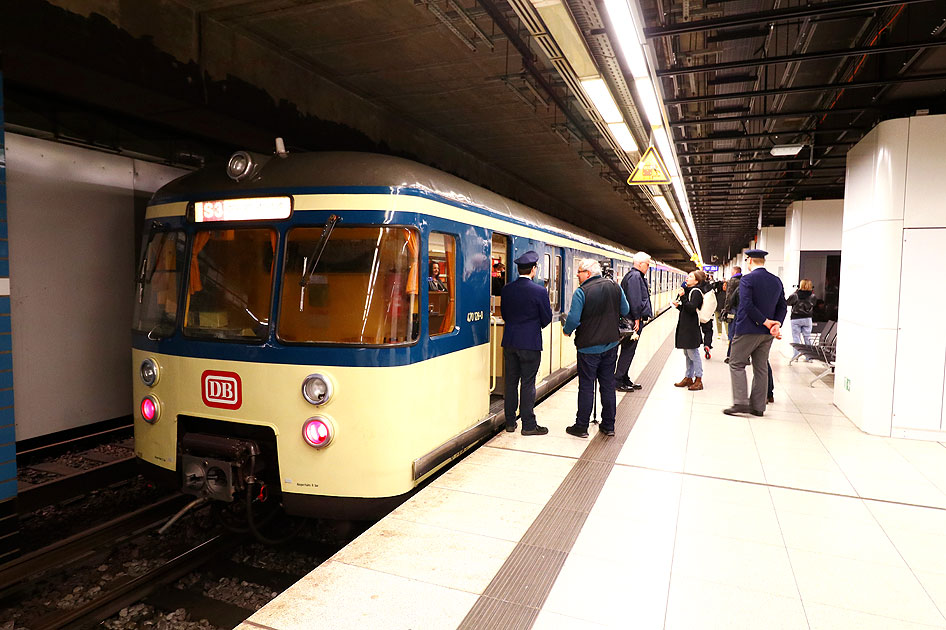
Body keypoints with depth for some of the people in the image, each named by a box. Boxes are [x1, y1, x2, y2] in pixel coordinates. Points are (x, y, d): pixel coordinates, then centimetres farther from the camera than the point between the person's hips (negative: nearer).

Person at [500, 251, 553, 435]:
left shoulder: (507, 289, 2)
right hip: (530, 343, -5)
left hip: (510, 341, 5)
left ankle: (510, 422, 21)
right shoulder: (539, 291, -13)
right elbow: (547, 318, -5)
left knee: (511, 382, 12)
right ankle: (528, 425, 9)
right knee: (527, 384, 2)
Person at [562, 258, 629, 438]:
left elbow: (574, 319, -20)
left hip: (589, 346, -5)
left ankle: (581, 427, 10)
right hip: (611, 344, 6)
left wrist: (566, 330, -1)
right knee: (608, 385, 13)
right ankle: (608, 425, 22)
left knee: (586, 387, 2)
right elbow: (625, 311, 12)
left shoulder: (581, 292, -16)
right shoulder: (615, 287, 3)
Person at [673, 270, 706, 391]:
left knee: (693, 354, -5)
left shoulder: (696, 292, -12)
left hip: (692, 328, -9)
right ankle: (689, 378, 21)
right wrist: (678, 305, 4)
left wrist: (682, 297, -24)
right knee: (687, 354, 14)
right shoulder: (688, 290, 16)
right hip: (685, 326, 9)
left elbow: (691, 308, -24)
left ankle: (698, 380, 1)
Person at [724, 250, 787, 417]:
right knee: (761, 368, 11)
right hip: (767, 334, 7)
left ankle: (741, 403, -5)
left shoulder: (747, 279, -11)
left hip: (748, 331, -6)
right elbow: (783, 306, 7)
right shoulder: (777, 281, 10)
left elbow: (747, 304, -20)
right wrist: (777, 324, -3)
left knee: (736, 364, 2)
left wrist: (765, 321, -13)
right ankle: (758, 406, 16)